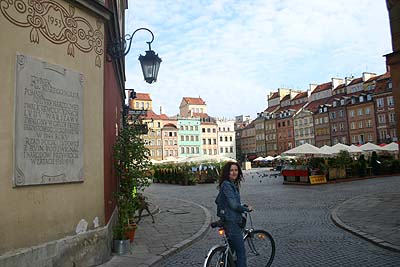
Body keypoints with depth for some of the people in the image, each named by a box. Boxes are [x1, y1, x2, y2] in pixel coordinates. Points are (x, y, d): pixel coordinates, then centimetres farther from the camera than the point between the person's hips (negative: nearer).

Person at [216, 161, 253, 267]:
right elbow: (234, 205, -23)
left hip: (233, 221, 10)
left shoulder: (232, 185, 14)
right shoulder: (227, 185, -17)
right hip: (231, 222, -10)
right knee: (241, 251, -4)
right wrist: (247, 208, -7)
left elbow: (217, 200, 22)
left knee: (232, 249, 19)